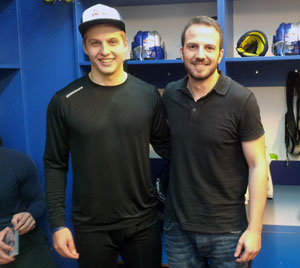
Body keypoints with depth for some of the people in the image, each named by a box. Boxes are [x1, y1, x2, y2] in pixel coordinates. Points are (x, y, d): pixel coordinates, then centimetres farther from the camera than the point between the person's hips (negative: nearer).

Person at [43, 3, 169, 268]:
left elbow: (165, 147, 5)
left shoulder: (149, 95, -3)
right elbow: (55, 164, -3)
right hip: (91, 227, -1)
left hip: (143, 221, 1)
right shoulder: (65, 101, -7)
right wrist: (58, 223, -6)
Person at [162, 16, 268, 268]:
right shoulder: (170, 95, 0)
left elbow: (257, 165, -10)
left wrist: (254, 229, -12)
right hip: (177, 226, 4)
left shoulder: (242, 100, -13)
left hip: (227, 230, -3)